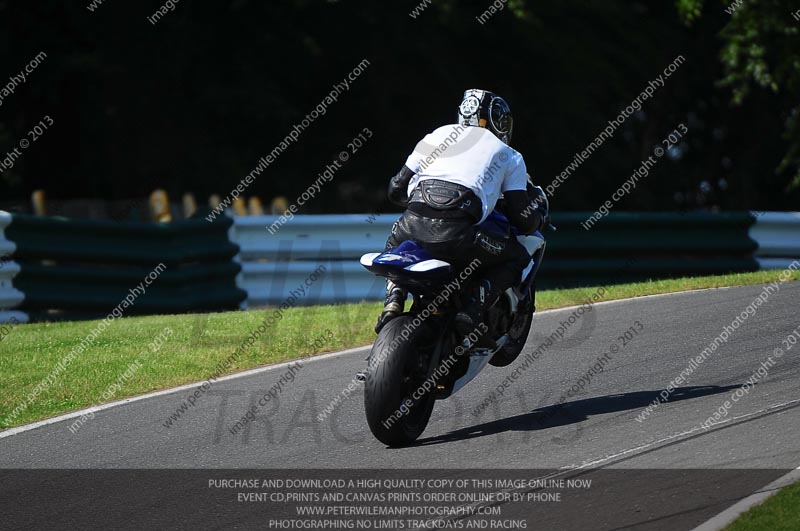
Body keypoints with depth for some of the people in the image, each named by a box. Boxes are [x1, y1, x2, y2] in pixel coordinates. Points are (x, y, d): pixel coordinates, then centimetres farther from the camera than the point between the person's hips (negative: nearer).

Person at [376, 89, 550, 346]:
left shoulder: (439, 134, 29)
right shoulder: (509, 156, 23)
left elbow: (396, 189, 30)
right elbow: (521, 218, 17)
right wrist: (539, 213, 41)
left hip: (414, 223, 4)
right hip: (455, 235, -4)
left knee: (394, 243, 39)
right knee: (517, 257, 20)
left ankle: (393, 300, 11)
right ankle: (471, 312, -3)